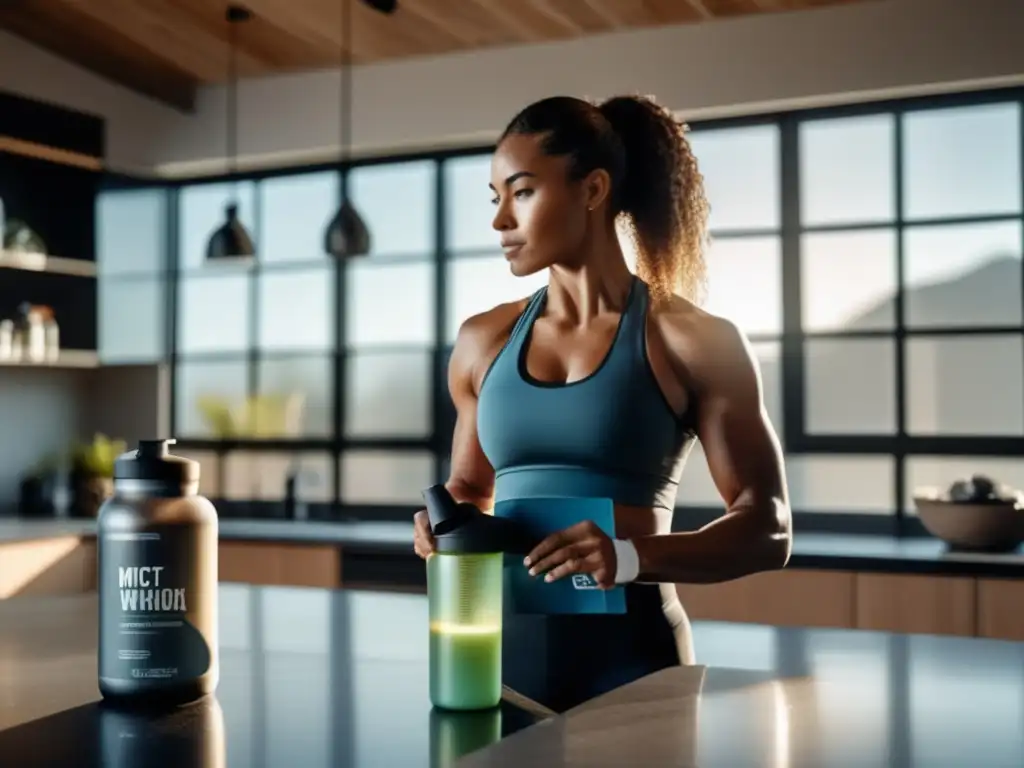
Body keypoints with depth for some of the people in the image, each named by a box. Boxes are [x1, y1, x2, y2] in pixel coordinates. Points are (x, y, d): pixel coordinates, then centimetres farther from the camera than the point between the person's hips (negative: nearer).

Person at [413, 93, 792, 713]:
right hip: (503, 645, 4)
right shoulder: (484, 341, 7)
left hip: (628, 654, -3)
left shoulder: (694, 341, -6)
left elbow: (767, 530, -5)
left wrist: (631, 557, -22)